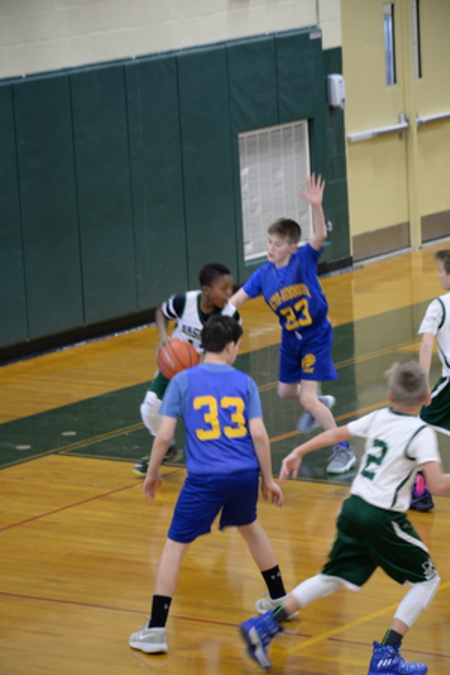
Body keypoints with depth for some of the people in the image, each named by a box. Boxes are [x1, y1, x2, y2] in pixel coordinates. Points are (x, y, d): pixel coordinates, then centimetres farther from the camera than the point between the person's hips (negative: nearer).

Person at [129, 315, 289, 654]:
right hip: (245, 474, 3)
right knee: (249, 526, 32)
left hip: (205, 478, -3)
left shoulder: (183, 381, 1)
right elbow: (259, 434, 0)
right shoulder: (244, 383, 5)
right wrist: (268, 479, 10)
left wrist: (152, 473, 12)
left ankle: (156, 631, -1)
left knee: (175, 547, 6)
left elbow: (164, 435, -3)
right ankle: (280, 600, 44)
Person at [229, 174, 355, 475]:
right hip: (291, 338, 7)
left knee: (308, 399, -15)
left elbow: (320, 235, -35)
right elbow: (237, 298, -4)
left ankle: (344, 450, -2)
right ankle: (321, 404, 55)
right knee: (286, 391, 22)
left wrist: (316, 206, -51)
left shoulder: (304, 260, -18)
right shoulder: (263, 275, -6)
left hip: (316, 336, -7)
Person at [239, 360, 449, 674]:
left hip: (354, 507, 7)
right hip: (383, 518, -7)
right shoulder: (422, 433, -13)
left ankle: (265, 625, 11)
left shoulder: (378, 418, 6)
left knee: (333, 578, 19)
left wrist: (298, 453, 31)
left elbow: (335, 434, 19)